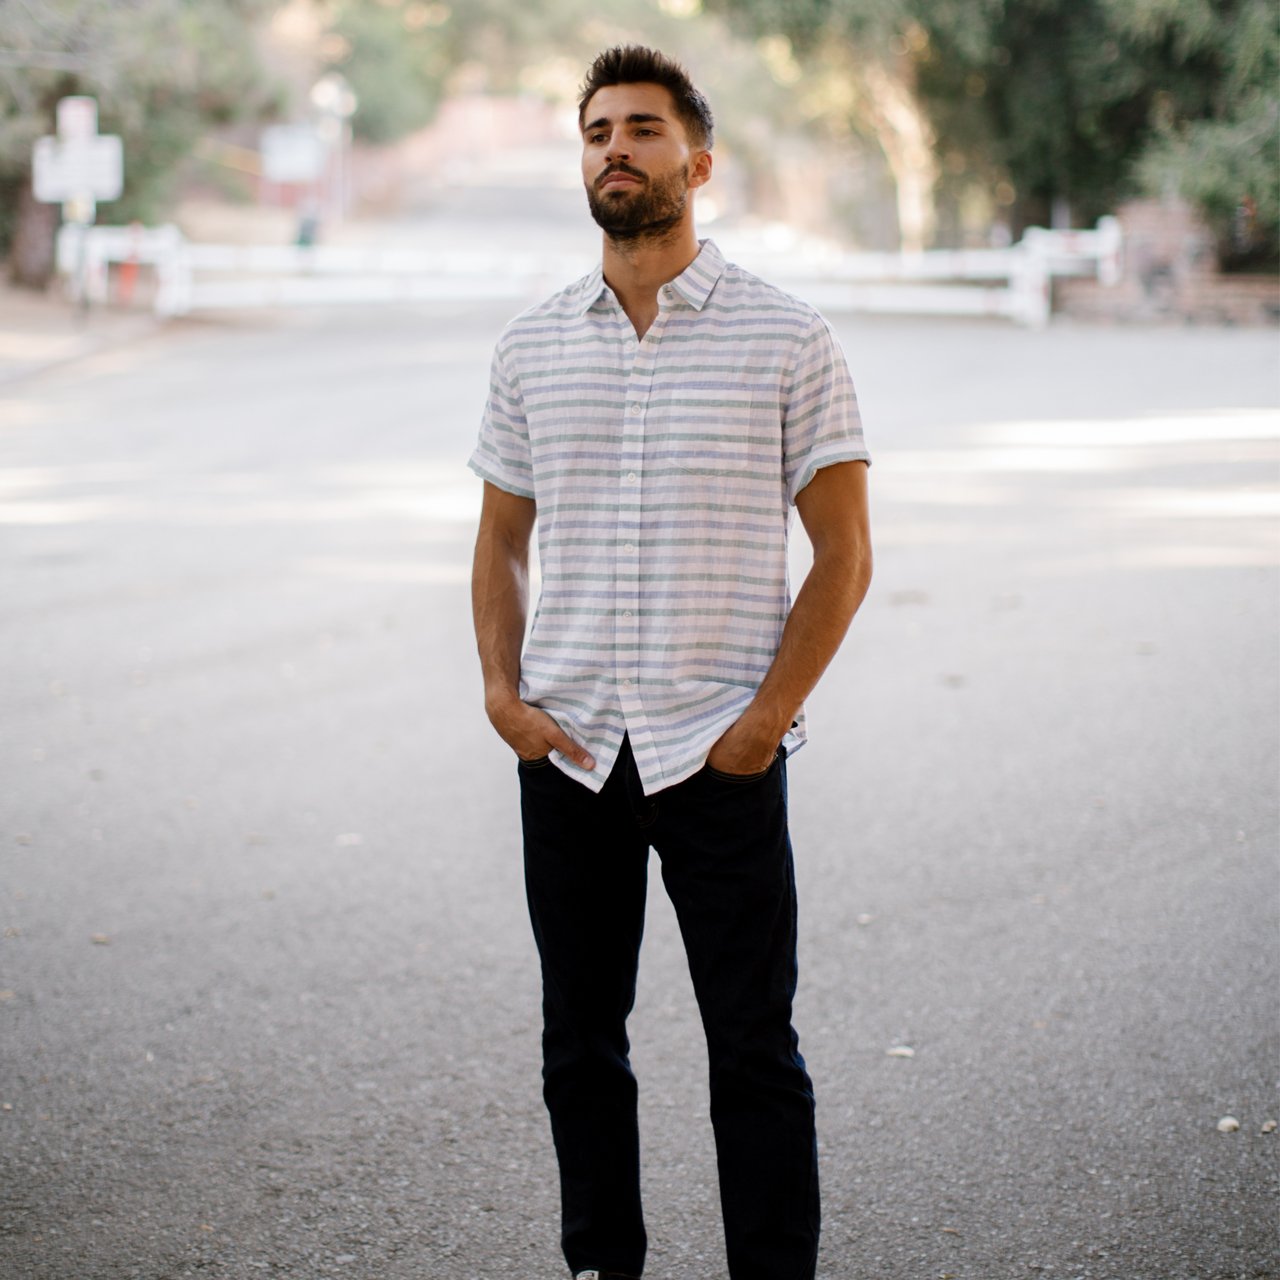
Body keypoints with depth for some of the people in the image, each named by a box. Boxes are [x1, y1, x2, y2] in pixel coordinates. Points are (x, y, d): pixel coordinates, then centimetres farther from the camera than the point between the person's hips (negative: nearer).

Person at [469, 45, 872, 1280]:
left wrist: (768, 715, -11)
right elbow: (501, 539, 14)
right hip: (568, 751, 4)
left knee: (753, 1049, 0)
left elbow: (842, 551, -2)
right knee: (579, 1039, 11)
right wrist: (501, 692, -1)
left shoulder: (786, 340, -3)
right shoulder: (532, 344, 7)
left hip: (720, 750, -3)